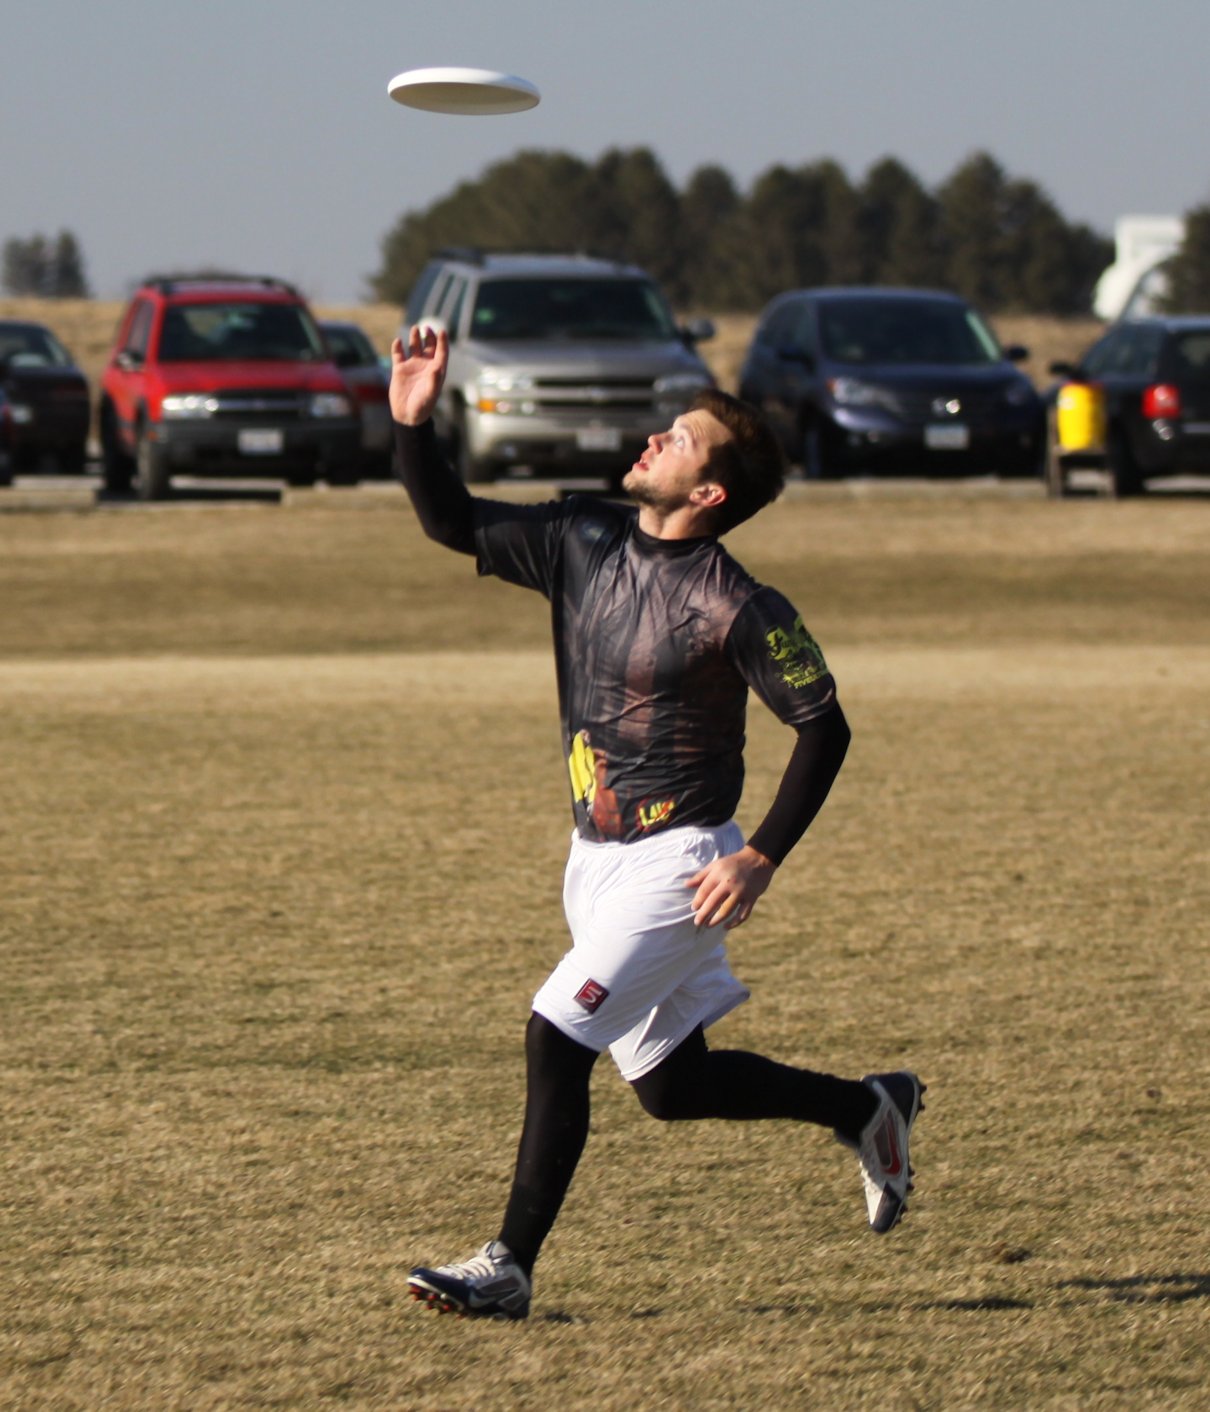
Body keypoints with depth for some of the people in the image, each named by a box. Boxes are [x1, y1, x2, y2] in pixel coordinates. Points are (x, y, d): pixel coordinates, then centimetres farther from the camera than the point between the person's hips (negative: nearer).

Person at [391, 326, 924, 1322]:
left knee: (558, 1036, -16)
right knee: (670, 1083, 14)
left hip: (679, 862, -8)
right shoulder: (583, 541, 1)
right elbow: (454, 524, 5)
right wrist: (414, 423, -10)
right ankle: (867, 1108, 35)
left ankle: (511, 1268, -9)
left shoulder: (735, 610, -18)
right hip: (598, 857, 8)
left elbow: (823, 727, -12)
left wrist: (762, 859, -17)